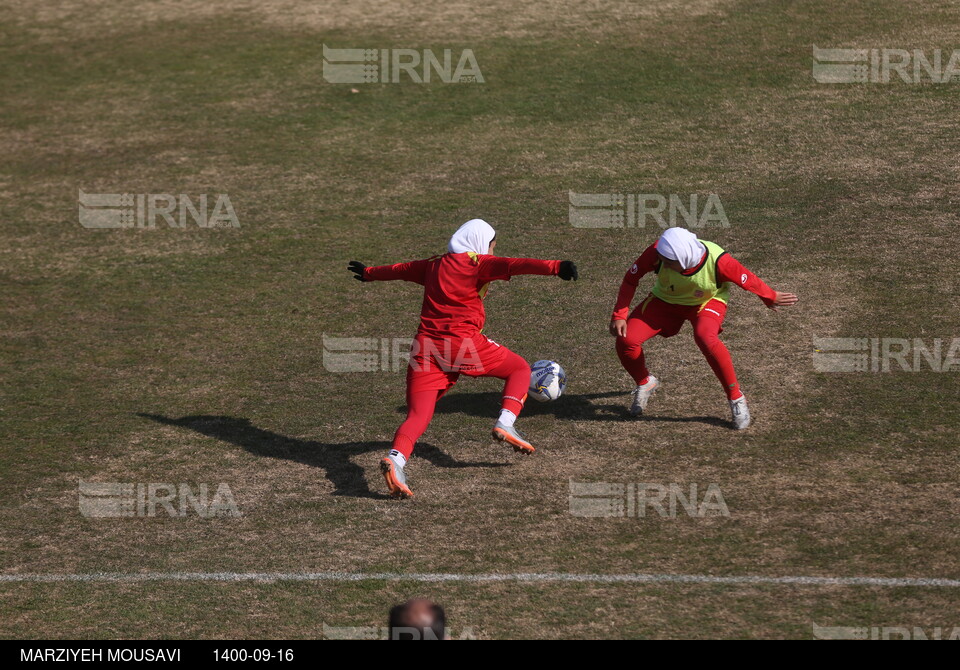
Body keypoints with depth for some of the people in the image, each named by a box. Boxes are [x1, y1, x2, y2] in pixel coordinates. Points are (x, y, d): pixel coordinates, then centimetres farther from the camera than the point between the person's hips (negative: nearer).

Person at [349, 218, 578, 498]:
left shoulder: (433, 266, 21)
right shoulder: (477, 264, 2)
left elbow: (400, 270, 38)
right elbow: (513, 266, -14)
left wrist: (369, 273, 56)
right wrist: (556, 267, -24)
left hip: (425, 347, 5)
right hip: (463, 342, -5)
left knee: (418, 415, -2)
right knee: (520, 369, 15)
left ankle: (396, 458, -28)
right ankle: (506, 423, -2)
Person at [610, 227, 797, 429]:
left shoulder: (718, 261, -37)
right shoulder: (657, 254, -32)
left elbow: (748, 280, -17)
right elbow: (631, 278, -15)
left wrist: (771, 297, 0)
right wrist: (619, 315, -21)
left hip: (707, 302, -3)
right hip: (665, 300, 3)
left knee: (705, 338, -36)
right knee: (626, 340, -15)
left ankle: (736, 398, -16)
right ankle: (644, 383, 20)